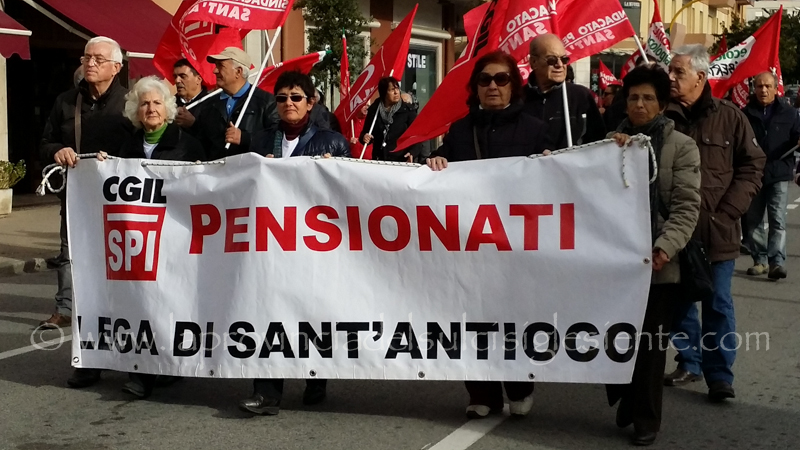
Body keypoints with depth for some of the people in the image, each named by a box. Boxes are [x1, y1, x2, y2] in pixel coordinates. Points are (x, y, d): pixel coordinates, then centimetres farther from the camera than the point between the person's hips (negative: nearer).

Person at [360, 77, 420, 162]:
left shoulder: (408, 110, -2)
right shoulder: (373, 109, 5)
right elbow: (365, 133, 13)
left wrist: (412, 153, -21)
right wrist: (364, 138, -10)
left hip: (401, 161, -2)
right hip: (378, 160, 2)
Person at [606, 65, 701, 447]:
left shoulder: (681, 146, 0)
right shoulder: (612, 141, 13)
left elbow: (686, 206, -7)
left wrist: (665, 247, -21)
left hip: (657, 262, -3)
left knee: (649, 343, 4)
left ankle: (646, 419, 16)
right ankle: (624, 404, 25)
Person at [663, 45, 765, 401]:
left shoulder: (729, 117, -1)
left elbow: (752, 167, 0)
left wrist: (726, 211, -8)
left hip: (717, 232, -2)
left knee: (717, 305, 3)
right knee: (678, 302, 13)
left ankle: (720, 375, 10)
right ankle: (689, 362, 28)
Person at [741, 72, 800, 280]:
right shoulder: (746, 114, 6)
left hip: (778, 175, -2)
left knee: (778, 220, -9)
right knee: (753, 220, 7)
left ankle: (777, 261, -13)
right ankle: (759, 260, 18)